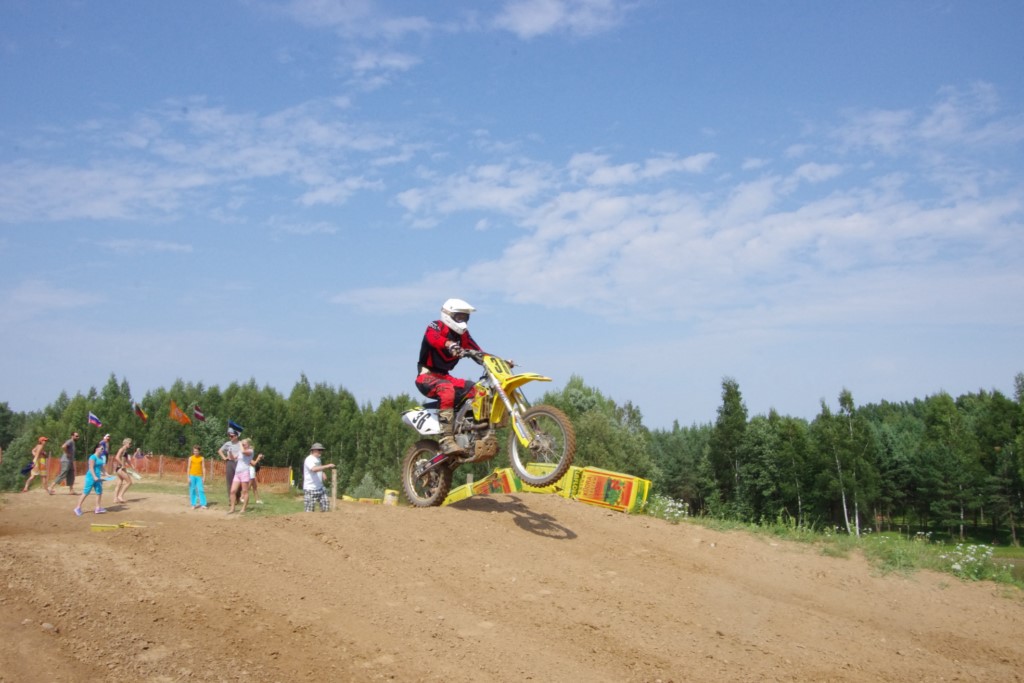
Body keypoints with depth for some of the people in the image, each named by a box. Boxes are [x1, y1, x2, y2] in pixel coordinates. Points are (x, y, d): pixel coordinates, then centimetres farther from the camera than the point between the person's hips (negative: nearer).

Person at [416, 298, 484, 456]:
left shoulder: (462, 335, 14)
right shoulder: (436, 326, -8)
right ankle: (446, 439, -43)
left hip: (444, 376, 8)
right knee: (447, 390, -36)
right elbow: (433, 338, -31)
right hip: (427, 376, -7)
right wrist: (450, 345, -53)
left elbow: (478, 352, 8)